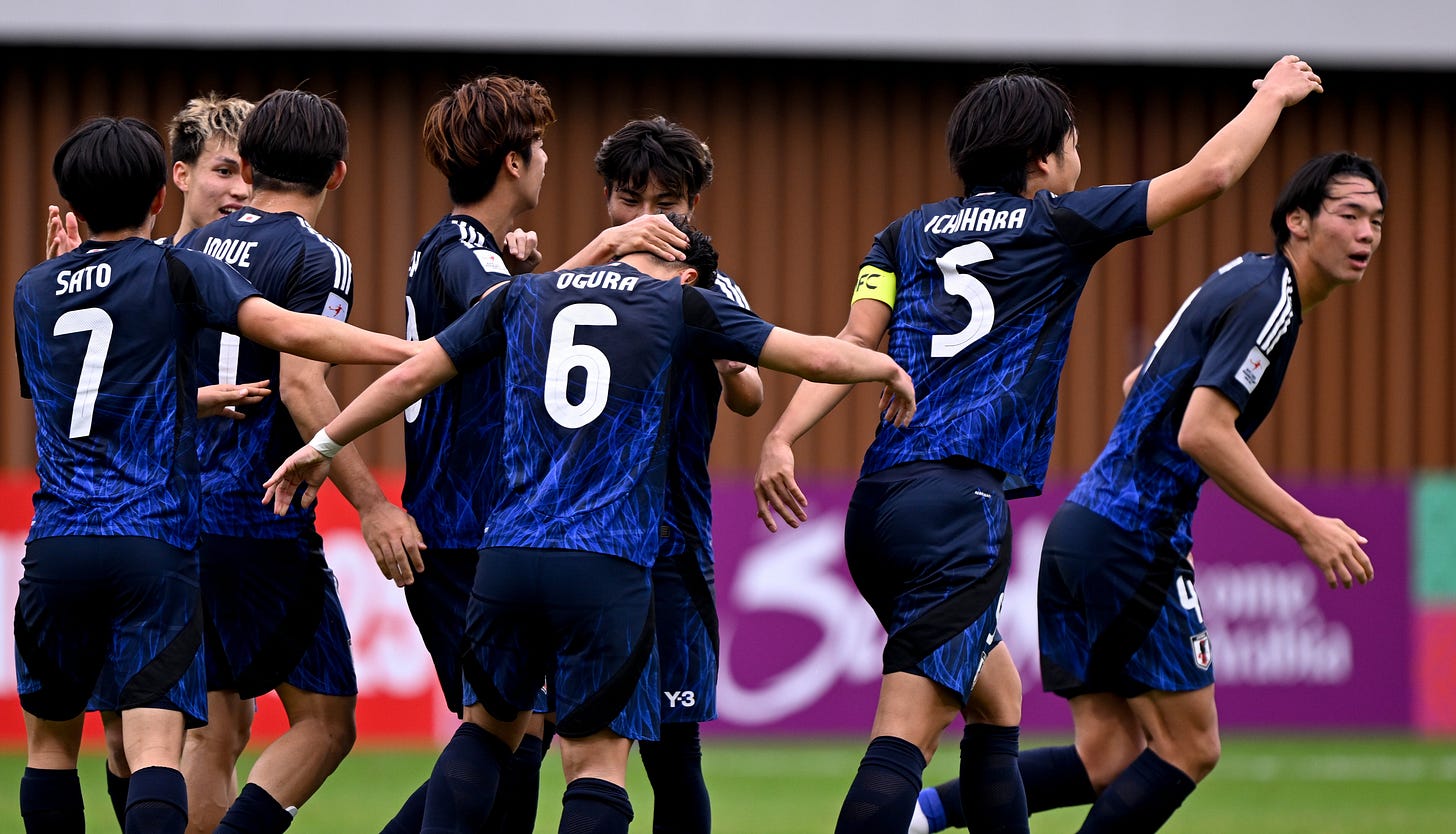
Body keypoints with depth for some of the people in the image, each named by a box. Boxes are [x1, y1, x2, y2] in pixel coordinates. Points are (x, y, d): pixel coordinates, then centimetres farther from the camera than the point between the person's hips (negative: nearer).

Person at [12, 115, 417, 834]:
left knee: (50, 740, 18)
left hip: (56, 545, 3)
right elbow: (289, 331, -14)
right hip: (155, 545, -3)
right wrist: (418, 351, -11)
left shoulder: (32, 293, 14)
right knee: (154, 750, -12)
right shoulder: (176, 273, 0)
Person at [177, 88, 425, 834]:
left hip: (177, 514, 7)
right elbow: (300, 387, -19)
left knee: (211, 736, 10)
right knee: (324, 718, 1)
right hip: (261, 521, -7)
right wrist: (370, 504, -22)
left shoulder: (191, 250, 12)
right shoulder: (315, 260, -8)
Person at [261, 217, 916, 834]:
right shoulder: (683, 304, 7)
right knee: (597, 760, 0)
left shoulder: (522, 295, 16)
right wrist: (889, 369, 30)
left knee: (491, 724, 21)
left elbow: (412, 376, 18)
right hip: (608, 567, -3)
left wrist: (324, 444, 31)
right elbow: (816, 357, 9)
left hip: (506, 555, 3)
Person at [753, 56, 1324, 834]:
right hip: (959, 505, -7)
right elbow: (1210, 172, 10)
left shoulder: (909, 233, 18)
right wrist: (1272, 96, 26)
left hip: (877, 506, 7)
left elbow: (854, 344, 2)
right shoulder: (1057, 224, 5)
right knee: (904, 737, -16)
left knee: (997, 699, 23)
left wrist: (782, 437, -8)